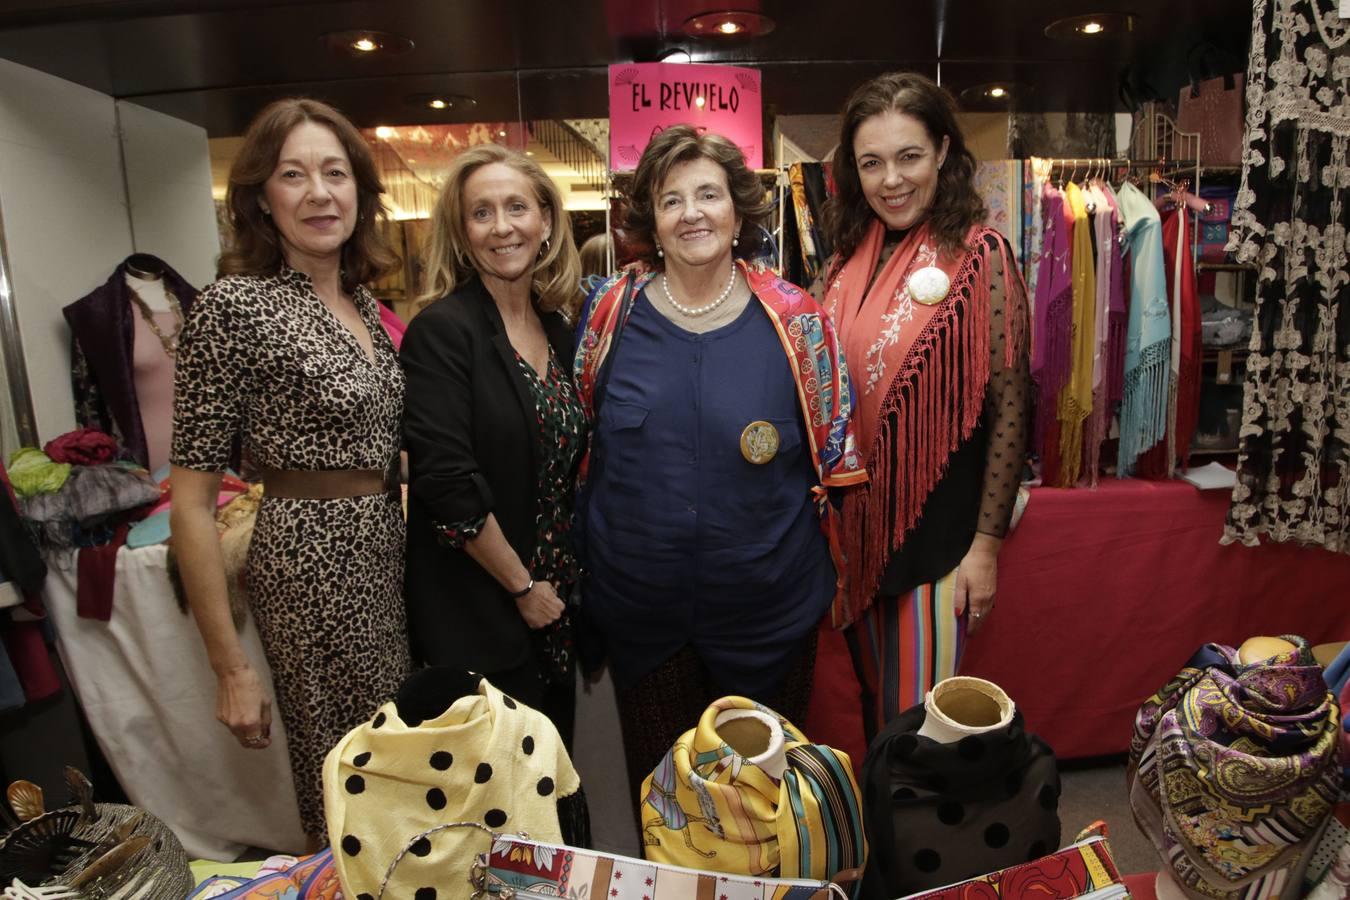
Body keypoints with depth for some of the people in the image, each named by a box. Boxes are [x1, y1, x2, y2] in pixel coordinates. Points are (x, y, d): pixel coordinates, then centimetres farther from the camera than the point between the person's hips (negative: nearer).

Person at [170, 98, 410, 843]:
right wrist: (232, 668, -12)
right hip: (314, 562, -7)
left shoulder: (362, 300, 7)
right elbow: (191, 502, -13)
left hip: (387, 551, 7)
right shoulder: (235, 307, -14)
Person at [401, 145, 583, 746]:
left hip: (553, 602, 6)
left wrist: (560, 583, 7)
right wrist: (521, 586, -13)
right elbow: (448, 483, -20)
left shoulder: (558, 331, 6)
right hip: (478, 613, -6)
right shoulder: (441, 331, -14)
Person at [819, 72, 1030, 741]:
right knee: (872, 705, 22)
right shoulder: (848, 258, 4)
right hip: (856, 526, 5)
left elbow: (1009, 408, -12)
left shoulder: (978, 256, -11)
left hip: (936, 534, -5)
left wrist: (986, 544, -12)